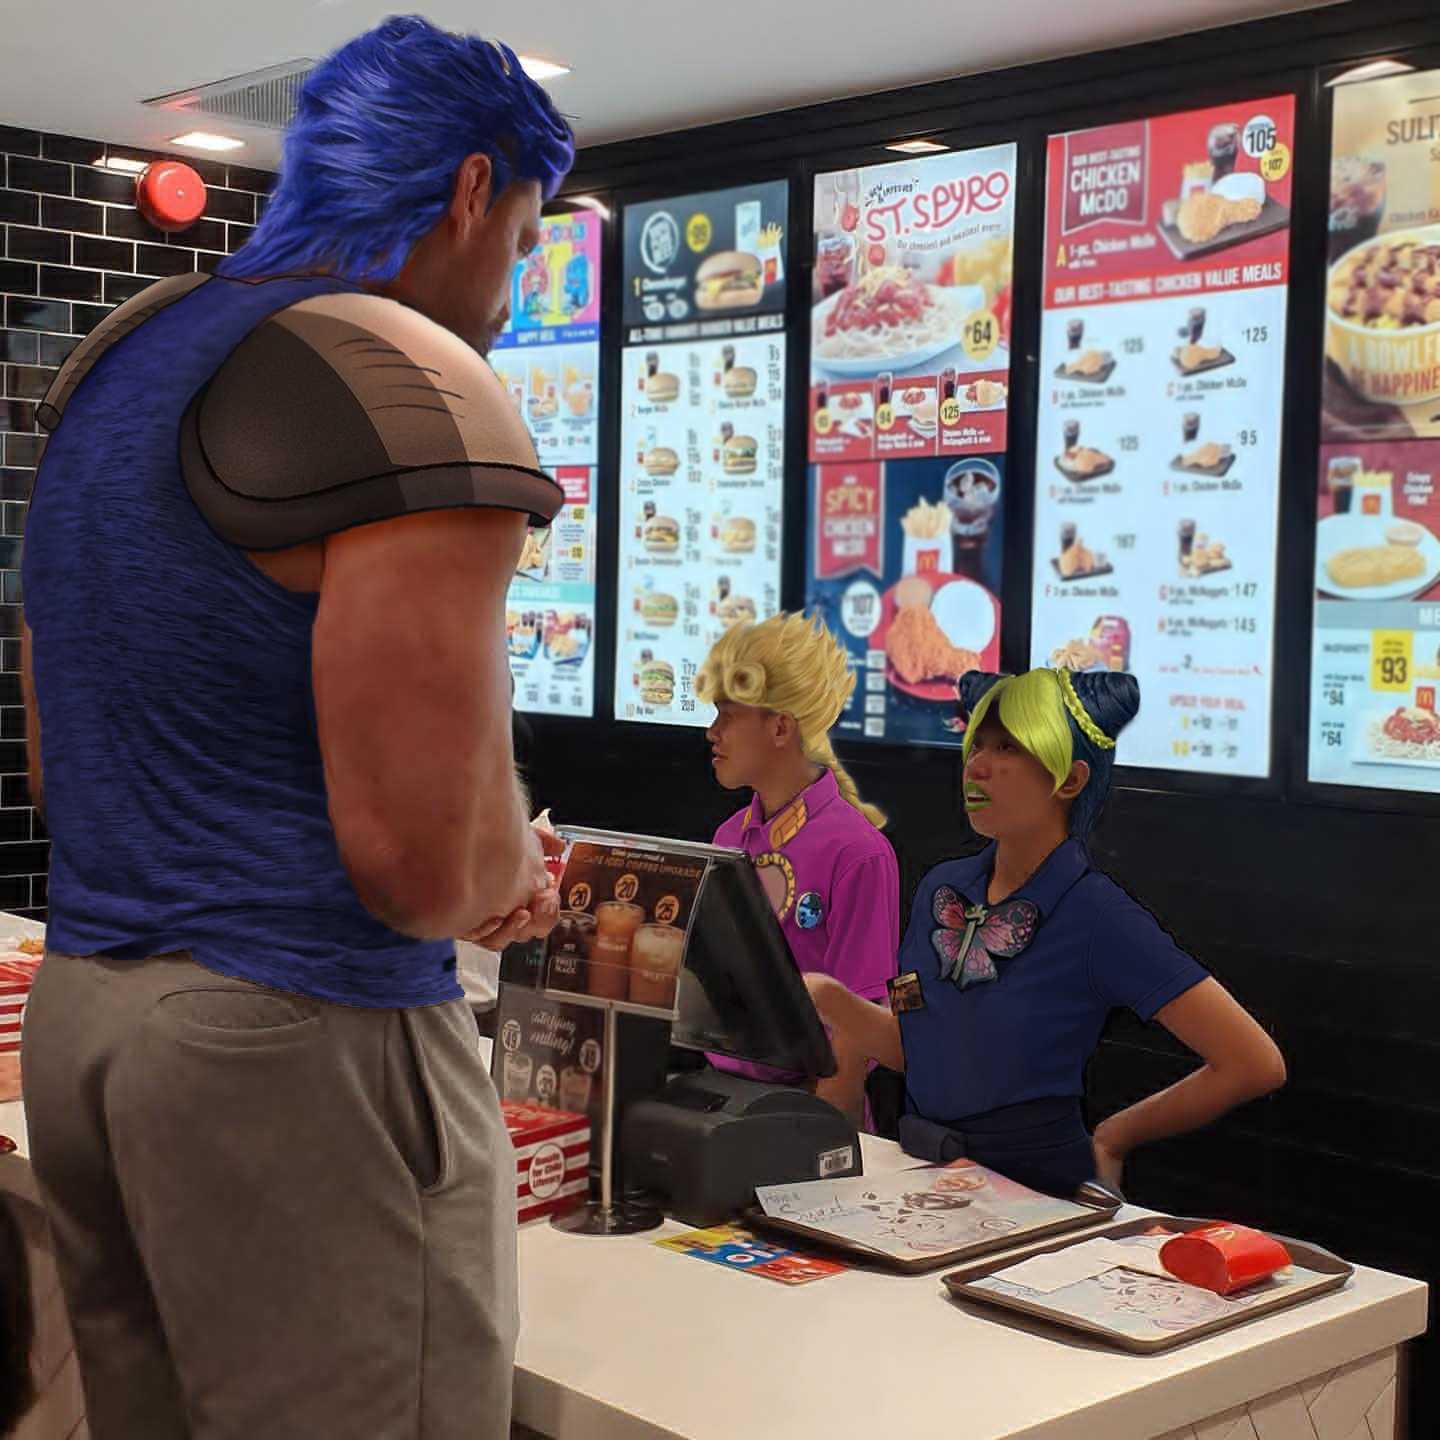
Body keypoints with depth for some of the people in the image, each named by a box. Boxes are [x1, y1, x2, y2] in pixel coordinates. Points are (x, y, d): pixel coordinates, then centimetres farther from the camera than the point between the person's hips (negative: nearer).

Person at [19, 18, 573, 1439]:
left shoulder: (110, 363, 13)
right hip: (295, 1050, -9)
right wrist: (521, 875, 3)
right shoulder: (414, 391, -15)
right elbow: (424, 862, -22)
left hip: (74, 1005, 9)